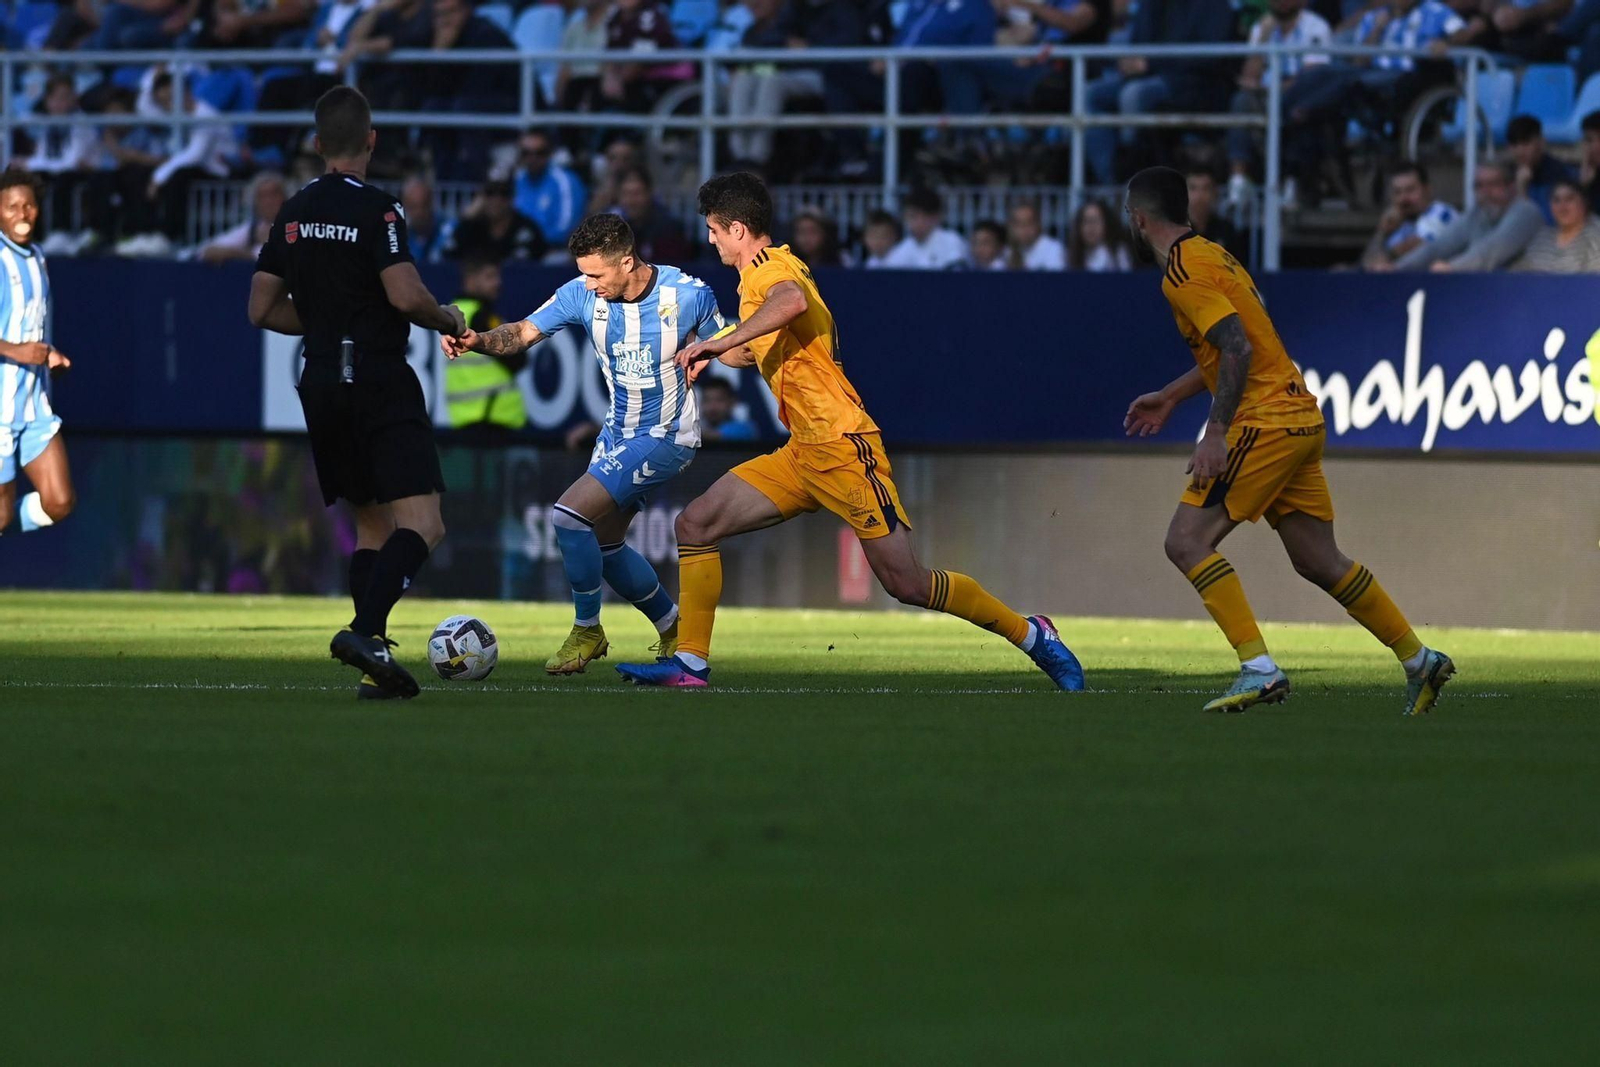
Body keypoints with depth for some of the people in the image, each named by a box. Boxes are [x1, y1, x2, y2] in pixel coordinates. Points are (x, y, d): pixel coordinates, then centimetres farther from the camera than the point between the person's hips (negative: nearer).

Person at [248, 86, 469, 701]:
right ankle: (365, 631, -32)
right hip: (380, 380, -7)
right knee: (422, 523, -11)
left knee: (372, 525, 15)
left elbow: (263, 310, 12)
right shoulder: (376, 208, -11)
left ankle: (375, 668, 7)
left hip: (320, 385, 7)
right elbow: (405, 295, -20)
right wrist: (449, 321, 0)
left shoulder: (293, 213, 10)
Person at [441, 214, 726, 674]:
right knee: (603, 545, 14)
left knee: (570, 515, -19)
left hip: (664, 437, -7)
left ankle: (587, 631, 0)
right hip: (618, 431, 7)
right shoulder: (582, 294, -9)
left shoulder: (689, 294, -18)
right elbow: (523, 333, -14)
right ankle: (674, 632, 34)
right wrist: (477, 341, -32)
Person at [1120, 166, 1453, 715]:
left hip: (1264, 420, -10)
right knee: (1319, 561, 13)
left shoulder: (1183, 273, -12)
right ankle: (1420, 661, 17)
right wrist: (1170, 397, 34)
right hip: (1300, 419, 10)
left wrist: (1216, 432, -24)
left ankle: (1259, 669, -19)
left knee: (1186, 542, -11)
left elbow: (1237, 349, -22)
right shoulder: (1210, 254, 18)